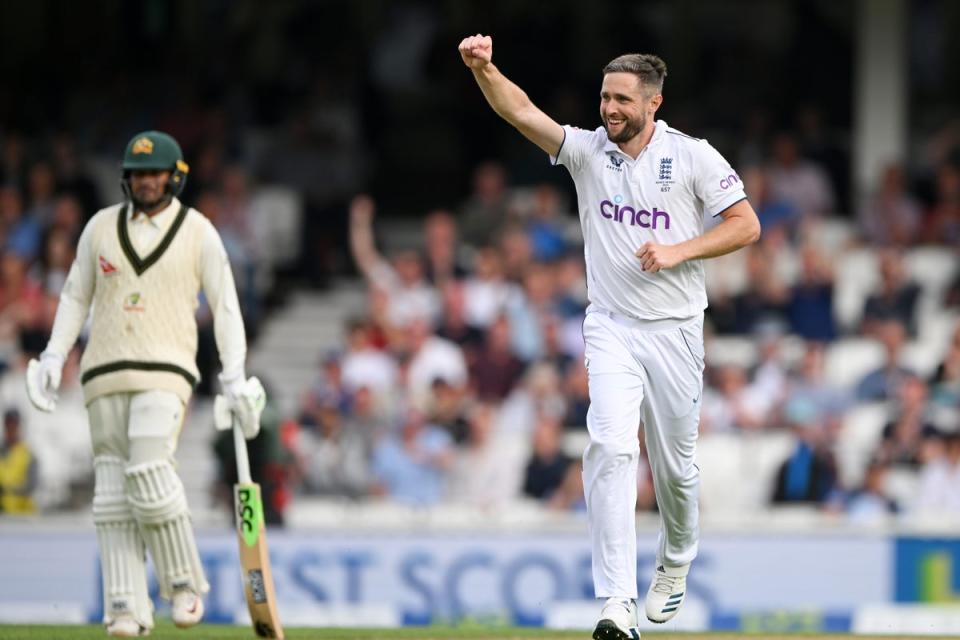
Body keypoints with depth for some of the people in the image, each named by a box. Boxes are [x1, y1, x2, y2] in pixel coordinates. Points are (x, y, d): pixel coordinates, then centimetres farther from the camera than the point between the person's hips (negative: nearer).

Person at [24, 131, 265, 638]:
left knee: (150, 472, -21)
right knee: (113, 488, -3)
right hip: (105, 374, 4)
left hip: (165, 374, -4)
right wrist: (53, 359, 5)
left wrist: (235, 379, -6)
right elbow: (76, 296, 16)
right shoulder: (101, 226, 9)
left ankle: (184, 583, -4)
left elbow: (225, 306, 2)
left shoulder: (199, 233, 1)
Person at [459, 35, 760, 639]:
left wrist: (678, 251, -15)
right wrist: (483, 69, -34)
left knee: (675, 463, 10)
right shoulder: (587, 149, -1)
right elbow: (522, 111, -15)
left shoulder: (692, 157, -4)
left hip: (675, 331, 0)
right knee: (611, 447, -19)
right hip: (611, 328, 0)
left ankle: (676, 563, 41)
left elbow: (747, 225, -3)